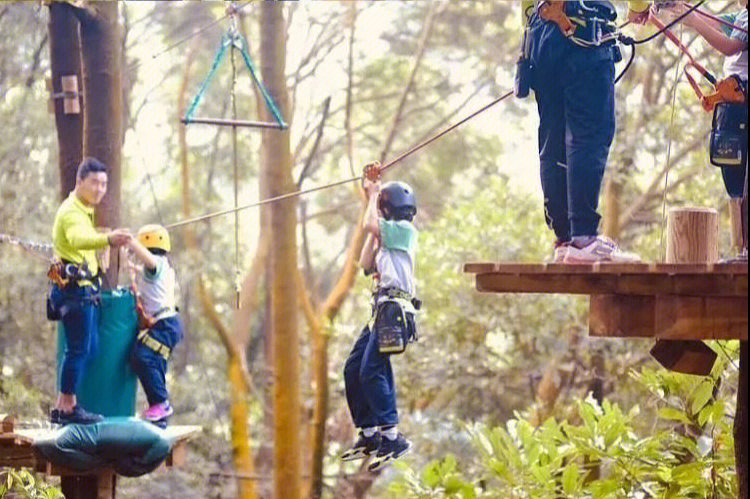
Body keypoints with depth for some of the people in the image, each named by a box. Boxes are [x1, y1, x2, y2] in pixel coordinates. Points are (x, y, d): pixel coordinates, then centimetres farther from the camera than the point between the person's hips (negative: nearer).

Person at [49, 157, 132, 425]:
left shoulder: (82, 210, 20)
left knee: (88, 348, 12)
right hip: (75, 289, -11)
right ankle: (68, 407, -5)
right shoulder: (71, 211, -15)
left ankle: (62, 406, 16)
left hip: (84, 289, 11)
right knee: (79, 349, -9)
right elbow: (79, 239, -38)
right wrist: (108, 239, -56)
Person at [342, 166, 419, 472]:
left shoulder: (405, 229, -2)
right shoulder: (389, 237, 26)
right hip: (382, 309, 10)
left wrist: (373, 195, 2)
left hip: (394, 308, -10)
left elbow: (370, 225, -14)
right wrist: (374, 237, 22)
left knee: (371, 371, -20)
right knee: (354, 369, 9)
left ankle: (392, 437, -22)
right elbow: (366, 265, 23)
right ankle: (369, 435, 13)